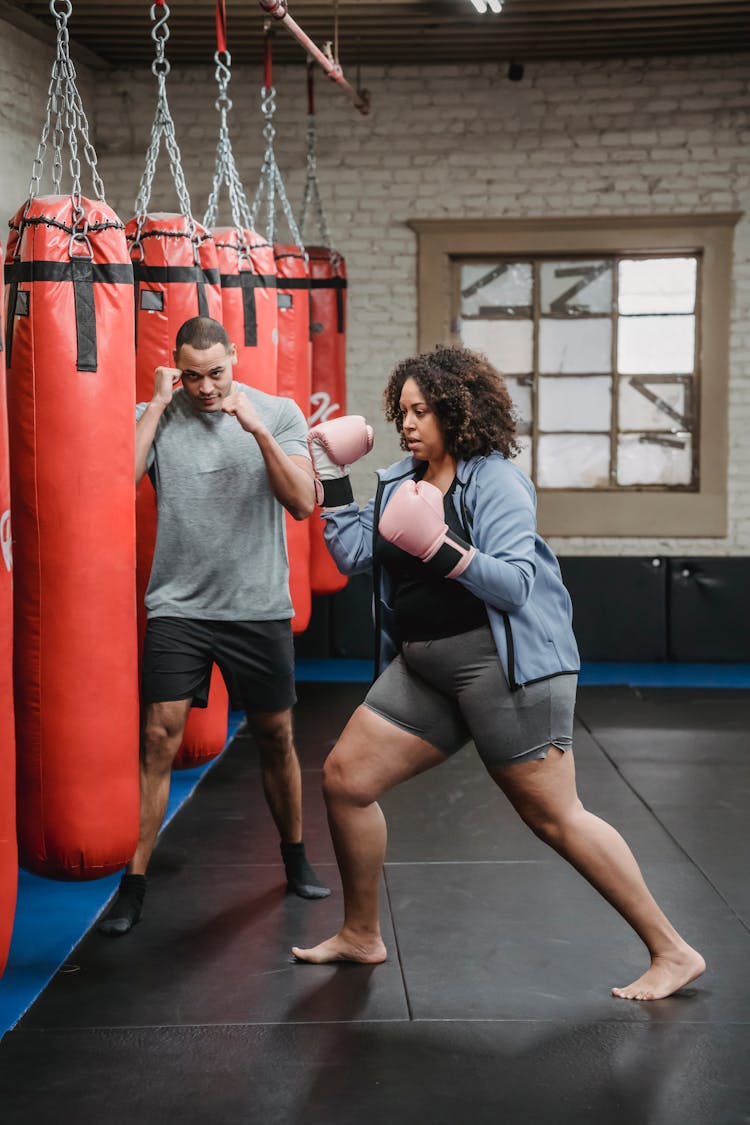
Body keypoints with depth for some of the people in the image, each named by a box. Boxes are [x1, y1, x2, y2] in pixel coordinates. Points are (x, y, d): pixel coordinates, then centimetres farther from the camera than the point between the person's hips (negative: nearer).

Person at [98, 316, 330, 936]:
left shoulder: (279, 414, -1)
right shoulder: (154, 415, -1)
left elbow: (303, 502, -10)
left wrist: (257, 429, -21)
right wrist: (159, 404, -14)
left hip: (259, 606, 1)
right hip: (178, 606, -1)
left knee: (276, 736, 11)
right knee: (159, 738, -6)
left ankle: (296, 857, 31)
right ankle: (134, 882, 4)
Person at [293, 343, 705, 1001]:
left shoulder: (495, 479, -10)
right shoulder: (400, 480, 12)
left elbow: (515, 583, -18)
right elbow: (352, 555, 9)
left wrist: (441, 550, -30)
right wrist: (333, 478, 7)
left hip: (503, 664, -8)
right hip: (422, 667, 8)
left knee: (554, 818, -5)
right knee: (345, 778, 6)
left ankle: (672, 953, 7)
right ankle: (361, 936, 24)